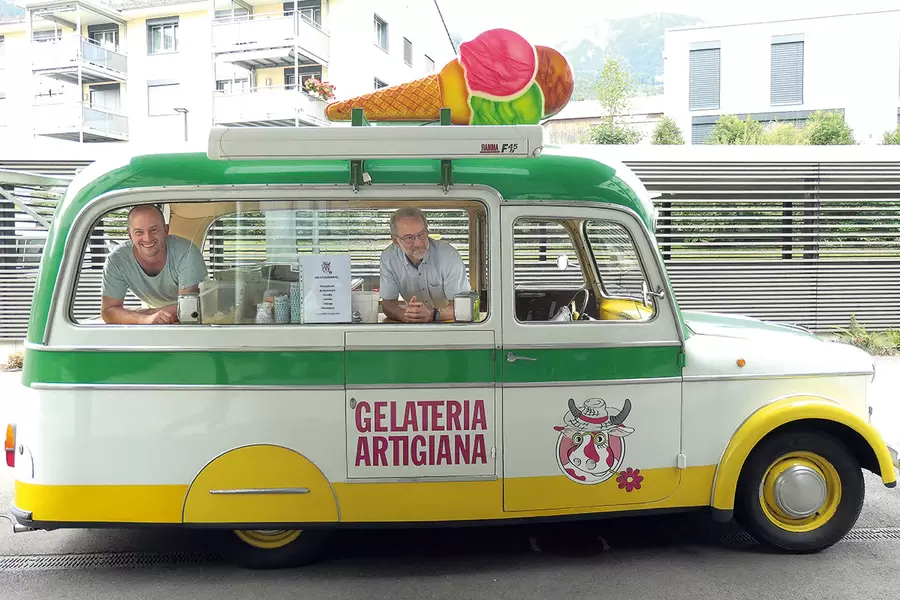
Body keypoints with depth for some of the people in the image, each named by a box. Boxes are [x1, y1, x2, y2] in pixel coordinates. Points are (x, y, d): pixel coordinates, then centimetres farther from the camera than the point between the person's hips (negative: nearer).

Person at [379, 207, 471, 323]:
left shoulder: (449, 255, -17)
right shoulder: (388, 258, -8)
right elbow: (388, 304, -7)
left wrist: (433, 314, -37)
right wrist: (405, 315, -29)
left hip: (450, 323, -3)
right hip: (413, 328, 3)